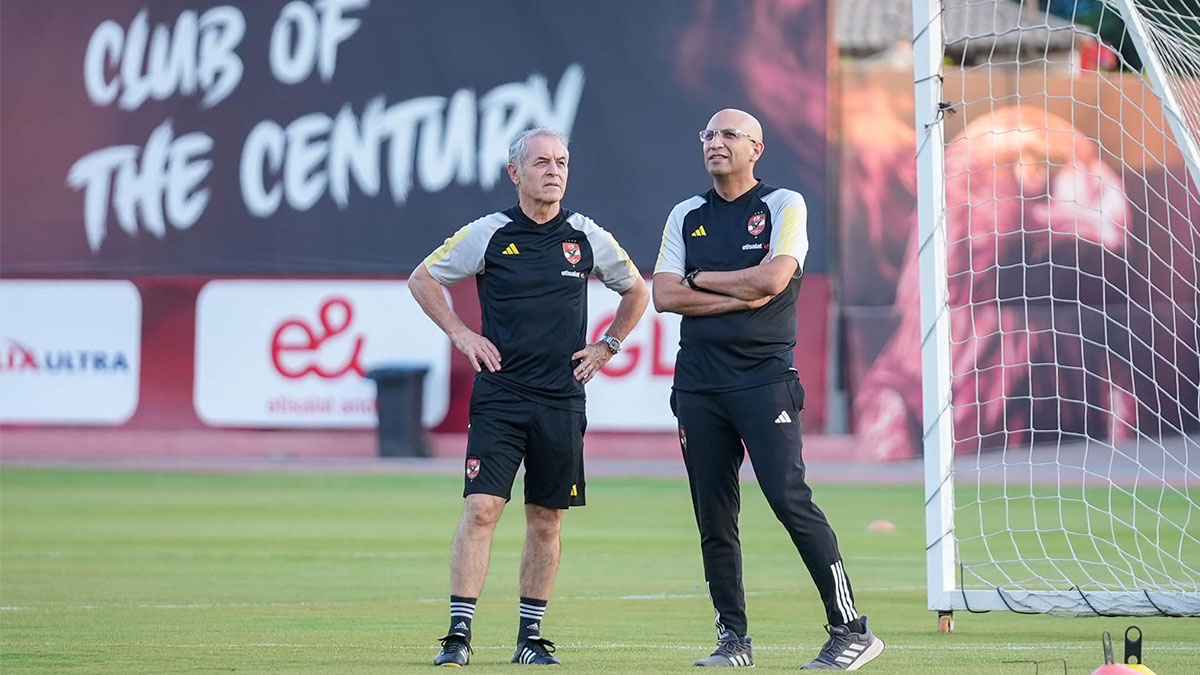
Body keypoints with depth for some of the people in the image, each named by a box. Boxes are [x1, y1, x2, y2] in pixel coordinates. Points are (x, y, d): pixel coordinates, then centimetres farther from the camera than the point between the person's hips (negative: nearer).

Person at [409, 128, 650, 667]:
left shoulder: (588, 238, 5)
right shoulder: (489, 234, -1)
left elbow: (637, 290, 22)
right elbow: (422, 279, 11)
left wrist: (607, 347, 14)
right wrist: (460, 334, 3)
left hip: (562, 400, 3)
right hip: (500, 395, -2)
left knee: (547, 522, 7)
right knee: (482, 508, -13)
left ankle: (531, 637, 17)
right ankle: (459, 634, -13)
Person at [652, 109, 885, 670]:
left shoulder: (783, 206, 3)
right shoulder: (686, 216, 15)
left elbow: (774, 278, -13)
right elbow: (664, 295, 3)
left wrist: (700, 279, -1)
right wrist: (741, 295, -8)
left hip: (764, 377, -5)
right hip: (698, 385, 5)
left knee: (789, 499, -15)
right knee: (713, 517, 3)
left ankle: (850, 629, -11)